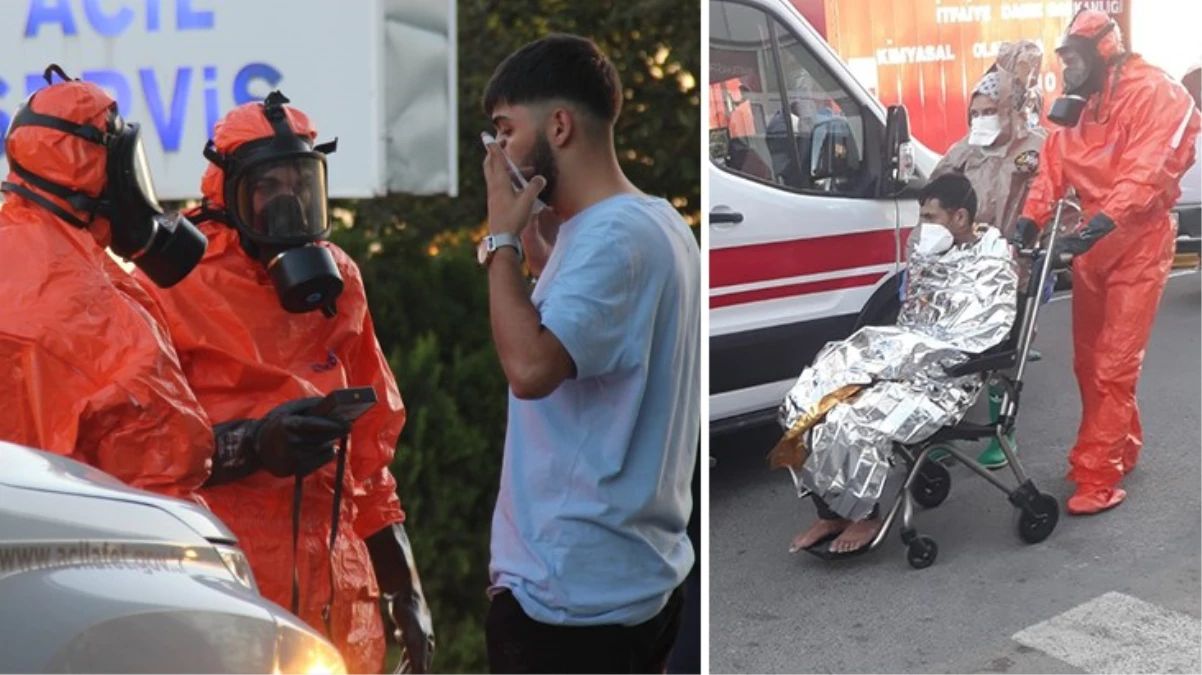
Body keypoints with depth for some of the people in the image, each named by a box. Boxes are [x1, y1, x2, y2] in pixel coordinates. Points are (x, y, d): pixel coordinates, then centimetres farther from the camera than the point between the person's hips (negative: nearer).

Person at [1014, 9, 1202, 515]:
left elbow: (1146, 169, -26)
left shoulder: (1153, 93, -15)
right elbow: (1054, 166, 1)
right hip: (1093, 241, 8)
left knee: (1113, 365, -9)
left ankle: (1097, 476, -6)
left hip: (1138, 241, -8)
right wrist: (1030, 218, -14)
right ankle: (1121, 448, 32)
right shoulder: (1076, 105, 9)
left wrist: (1104, 220, -38)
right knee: (1088, 360, 14)